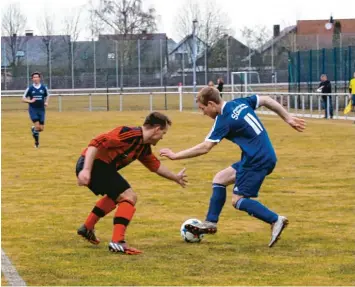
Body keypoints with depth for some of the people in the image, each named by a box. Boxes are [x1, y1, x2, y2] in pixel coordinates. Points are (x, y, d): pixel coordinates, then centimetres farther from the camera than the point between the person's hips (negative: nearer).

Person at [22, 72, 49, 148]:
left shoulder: (44, 87, 2)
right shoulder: (30, 88, -2)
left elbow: (47, 96, 19)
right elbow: (23, 99, 1)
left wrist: (46, 102, -1)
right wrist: (30, 101, -17)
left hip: (41, 109, 2)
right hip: (33, 109, -2)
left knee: (41, 128, 0)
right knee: (37, 126, -16)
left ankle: (33, 129, 35)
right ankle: (36, 142, 3)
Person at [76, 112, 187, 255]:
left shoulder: (144, 147, 13)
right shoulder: (130, 134, -17)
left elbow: (155, 166, 33)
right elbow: (96, 143, -24)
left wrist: (175, 177, 44)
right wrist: (86, 170, -30)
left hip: (100, 166, 10)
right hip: (94, 164, -10)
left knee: (116, 196, 32)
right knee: (129, 197, -12)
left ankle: (87, 228, 42)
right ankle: (117, 243, -17)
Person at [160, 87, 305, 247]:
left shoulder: (224, 121, -16)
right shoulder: (240, 103, 7)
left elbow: (204, 148, -19)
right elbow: (267, 100, 14)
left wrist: (175, 156, -11)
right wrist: (288, 118, 19)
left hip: (257, 161, -10)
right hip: (266, 156, 10)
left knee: (238, 201, -4)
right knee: (219, 179, 14)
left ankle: (275, 220, -11)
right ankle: (210, 223, 16)